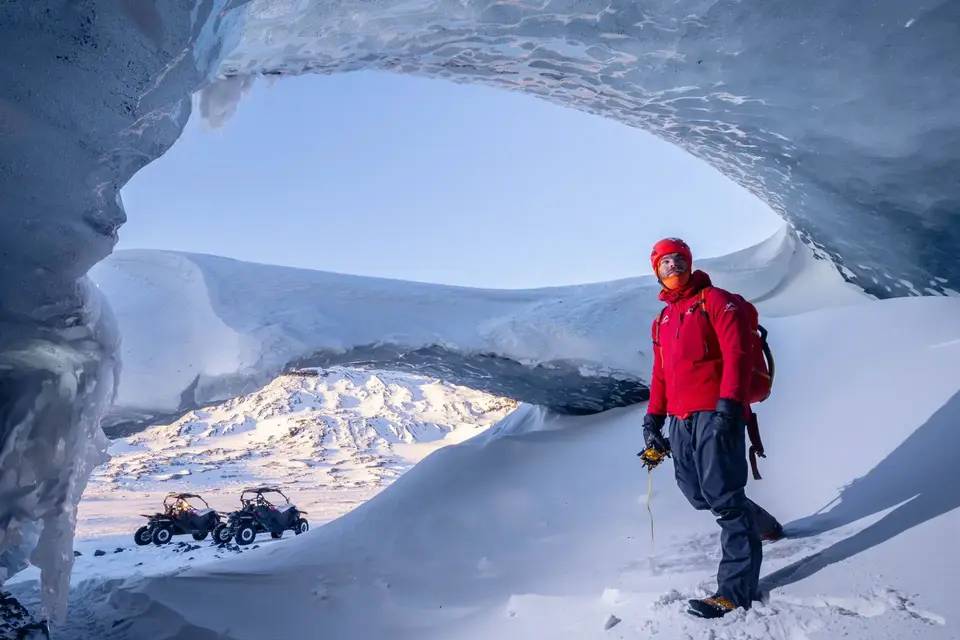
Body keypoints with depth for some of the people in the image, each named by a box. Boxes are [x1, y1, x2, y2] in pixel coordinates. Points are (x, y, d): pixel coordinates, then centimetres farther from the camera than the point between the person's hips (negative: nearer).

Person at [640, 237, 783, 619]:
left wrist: (729, 404, -21)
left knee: (723, 497, -9)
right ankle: (763, 527, 34)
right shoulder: (662, 320, 22)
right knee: (696, 492, 8)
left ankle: (737, 589, -1)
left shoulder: (715, 301, 1)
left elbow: (737, 354, -10)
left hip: (716, 414, -7)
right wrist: (653, 419, 15)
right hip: (680, 419, 7)